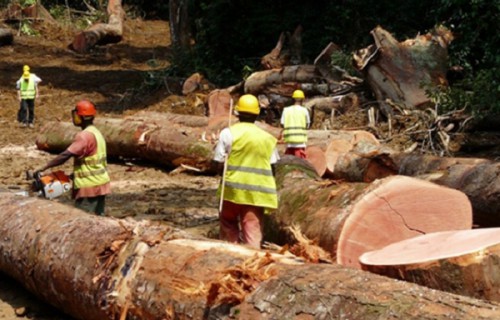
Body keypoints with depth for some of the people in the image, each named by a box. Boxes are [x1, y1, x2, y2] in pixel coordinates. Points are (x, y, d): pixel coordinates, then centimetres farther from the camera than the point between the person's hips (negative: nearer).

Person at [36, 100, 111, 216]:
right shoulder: (96, 132, 13)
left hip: (89, 186, -9)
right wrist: (74, 174, 15)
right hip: (101, 184, 9)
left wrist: (45, 167, -21)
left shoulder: (84, 135, -18)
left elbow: (65, 155, -24)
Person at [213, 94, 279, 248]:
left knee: (228, 221, 18)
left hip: (234, 187, -2)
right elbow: (273, 166, 5)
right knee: (253, 227, 3)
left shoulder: (229, 133, -3)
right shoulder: (267, 138, 8)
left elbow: (219, 164, -6)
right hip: (257, 191, 2)